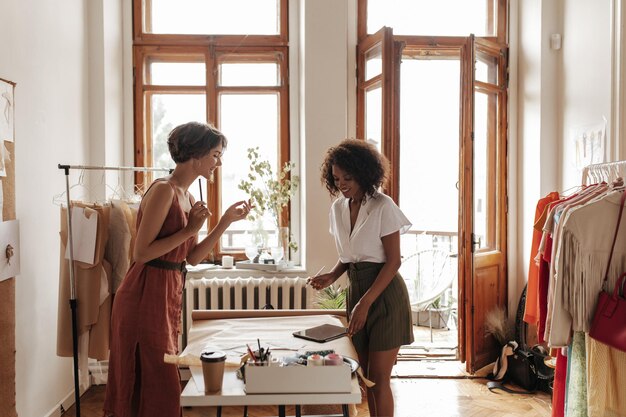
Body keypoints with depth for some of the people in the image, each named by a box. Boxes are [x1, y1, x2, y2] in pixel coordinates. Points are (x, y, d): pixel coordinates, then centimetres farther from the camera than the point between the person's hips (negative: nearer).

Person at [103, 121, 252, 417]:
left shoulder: (187, 198, 12)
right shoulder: (163, 190, -15)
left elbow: (192, 258, 11)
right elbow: (141, 253, -20)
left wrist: (226, 221, 7)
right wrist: (190, 229, -16)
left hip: (168, 296, 9)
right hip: (146, 297, -9)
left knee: (162, 388, 17)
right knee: (154, 387, 2)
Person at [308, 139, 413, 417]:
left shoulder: (383, 206, -14)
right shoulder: (338, 208, 5)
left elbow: (393, 261, -15)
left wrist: (365, 303, -19)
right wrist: (331, 276, -5)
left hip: (384, 294, -6)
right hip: (355, 290, 6)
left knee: (378, 378, -2)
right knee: (366, 375, 12)